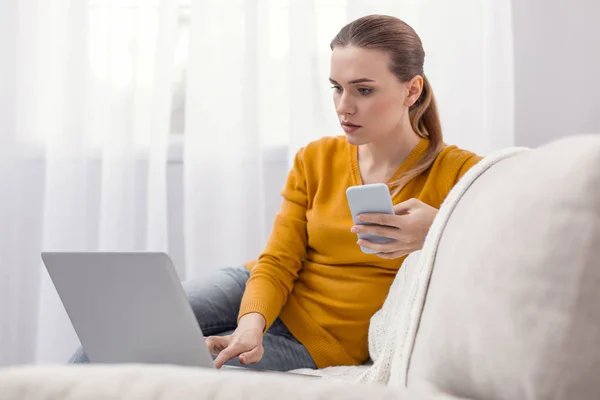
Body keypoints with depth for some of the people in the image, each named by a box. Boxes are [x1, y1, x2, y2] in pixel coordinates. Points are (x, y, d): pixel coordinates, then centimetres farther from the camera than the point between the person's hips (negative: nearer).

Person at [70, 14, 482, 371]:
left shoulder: (456, 174, -8)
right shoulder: (315, 160, 2)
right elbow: (278, 262, -2)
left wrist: (439, 234, -37)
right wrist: (252, 323, -23)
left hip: (313, 345, -4)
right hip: (260, 295, 4)